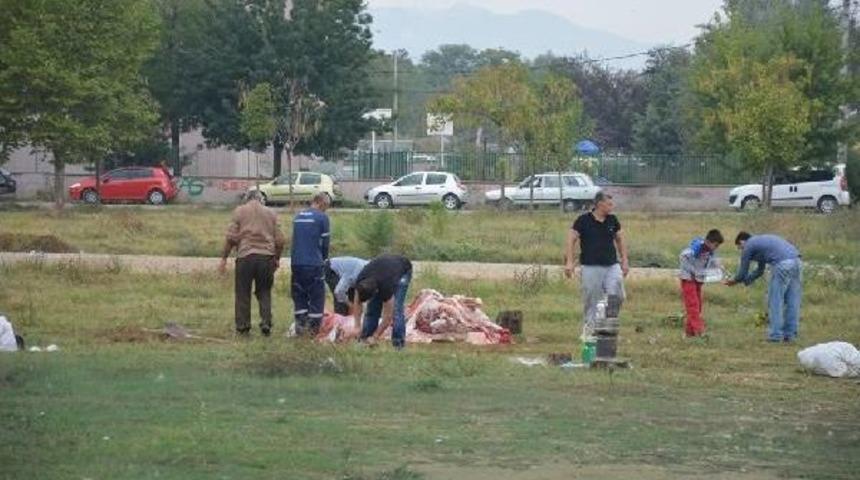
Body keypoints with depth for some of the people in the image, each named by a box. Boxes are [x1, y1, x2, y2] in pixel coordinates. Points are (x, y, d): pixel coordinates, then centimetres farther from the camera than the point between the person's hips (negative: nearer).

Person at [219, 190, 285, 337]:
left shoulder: (240, 211, 4)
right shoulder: (271, 214, 12)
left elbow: (231, 237, -3)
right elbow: (280, 240, 8)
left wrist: (224, 258, 2)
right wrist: (277, 258, 21)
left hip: (246, 255, -2)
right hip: (267, 257, 2)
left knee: (243, 293, 4)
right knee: (264, 292, 11)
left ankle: (243, 327, 4)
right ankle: (266, 324, 1)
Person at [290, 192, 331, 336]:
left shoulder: (298, 216, 12)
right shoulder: (322, 217, -5)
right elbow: (325, 242, -2)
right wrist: (324, 258, 16)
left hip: (296, 263, 6)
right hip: (314, 263, -6)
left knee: (299, 295, 13)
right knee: (317, 296, 3)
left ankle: (300, 326, 12)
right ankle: (313, 328, 2)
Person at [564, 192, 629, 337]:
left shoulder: (612, 220, 8)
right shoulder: (584, 220, -4)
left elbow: (620, 240, 19)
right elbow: (571, 240, -3)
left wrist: (624, 261, 16)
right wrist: (569, 262, -11)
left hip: (612, 265, 3)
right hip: (591, 267, -3)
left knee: (617, 297, -10)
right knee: (591, 302, 2)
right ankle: (588, 331, 15)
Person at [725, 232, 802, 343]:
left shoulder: (748, 246, 9)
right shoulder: (761, 241, 33)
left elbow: (742, 273, 15)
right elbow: (760, 271, 42)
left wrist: (735, 281, 35)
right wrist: (745, 280, 46)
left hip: (783, 264, -8)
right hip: (796, 261, 8)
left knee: (775, 300, 2)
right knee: (792, 301, 11)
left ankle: (775, 335, 2)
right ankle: (790, 334, 15)